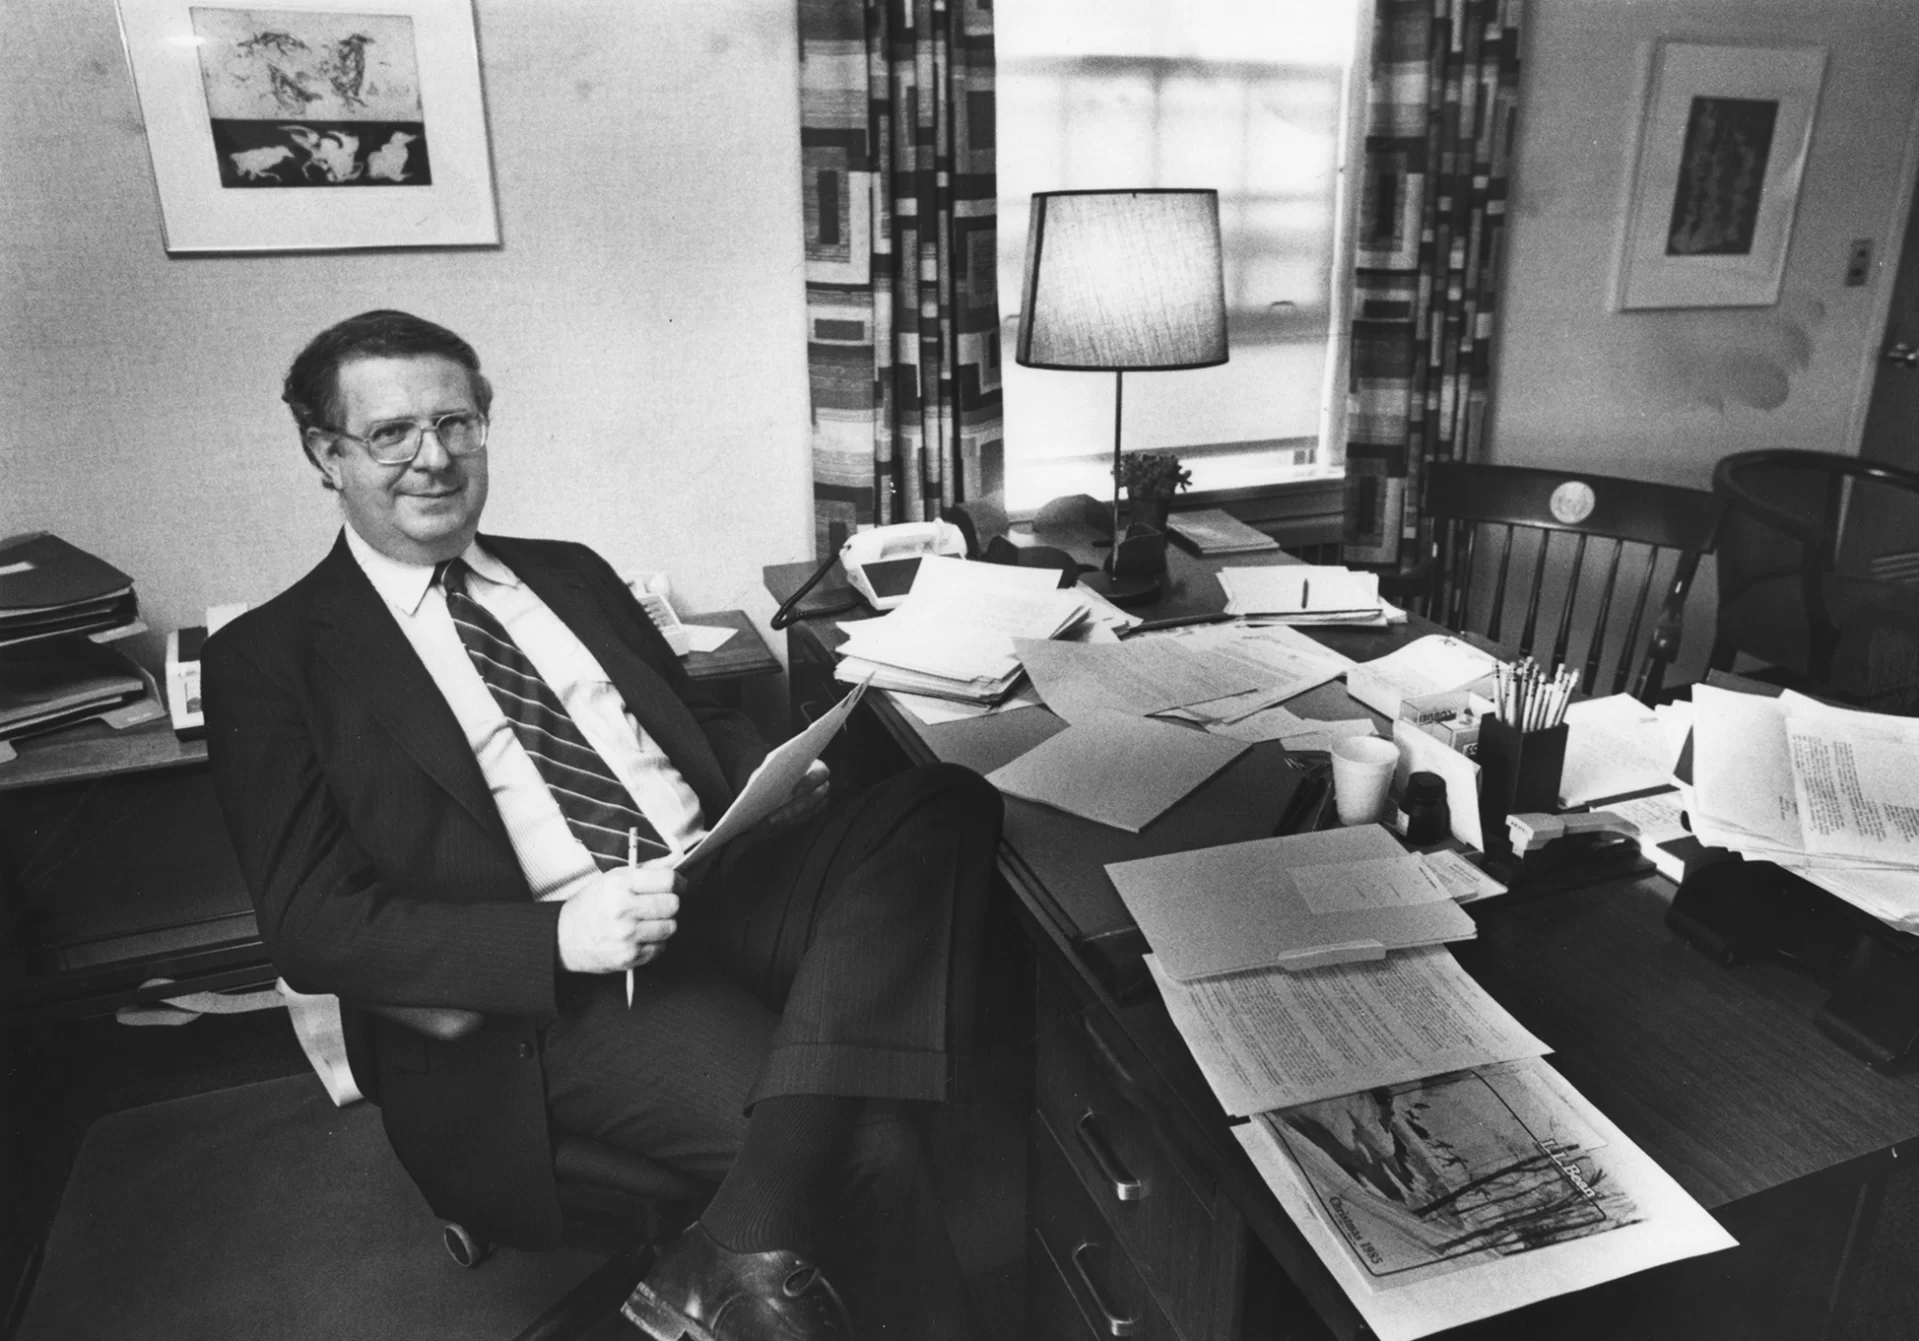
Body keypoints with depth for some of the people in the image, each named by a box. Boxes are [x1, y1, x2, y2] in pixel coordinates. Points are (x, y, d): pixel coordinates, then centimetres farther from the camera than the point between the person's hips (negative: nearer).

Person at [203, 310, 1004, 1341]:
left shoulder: (568, 572, 20)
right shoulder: (271, 657, 4)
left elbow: (704, 722, 24)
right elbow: (310, 925, -4)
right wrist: (557, 937, -19)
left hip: (728, 885, 6)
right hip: (562, 993, -6)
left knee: (945, 803, -23)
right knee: (865, 1154, -28)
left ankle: (747, 1250, -26)